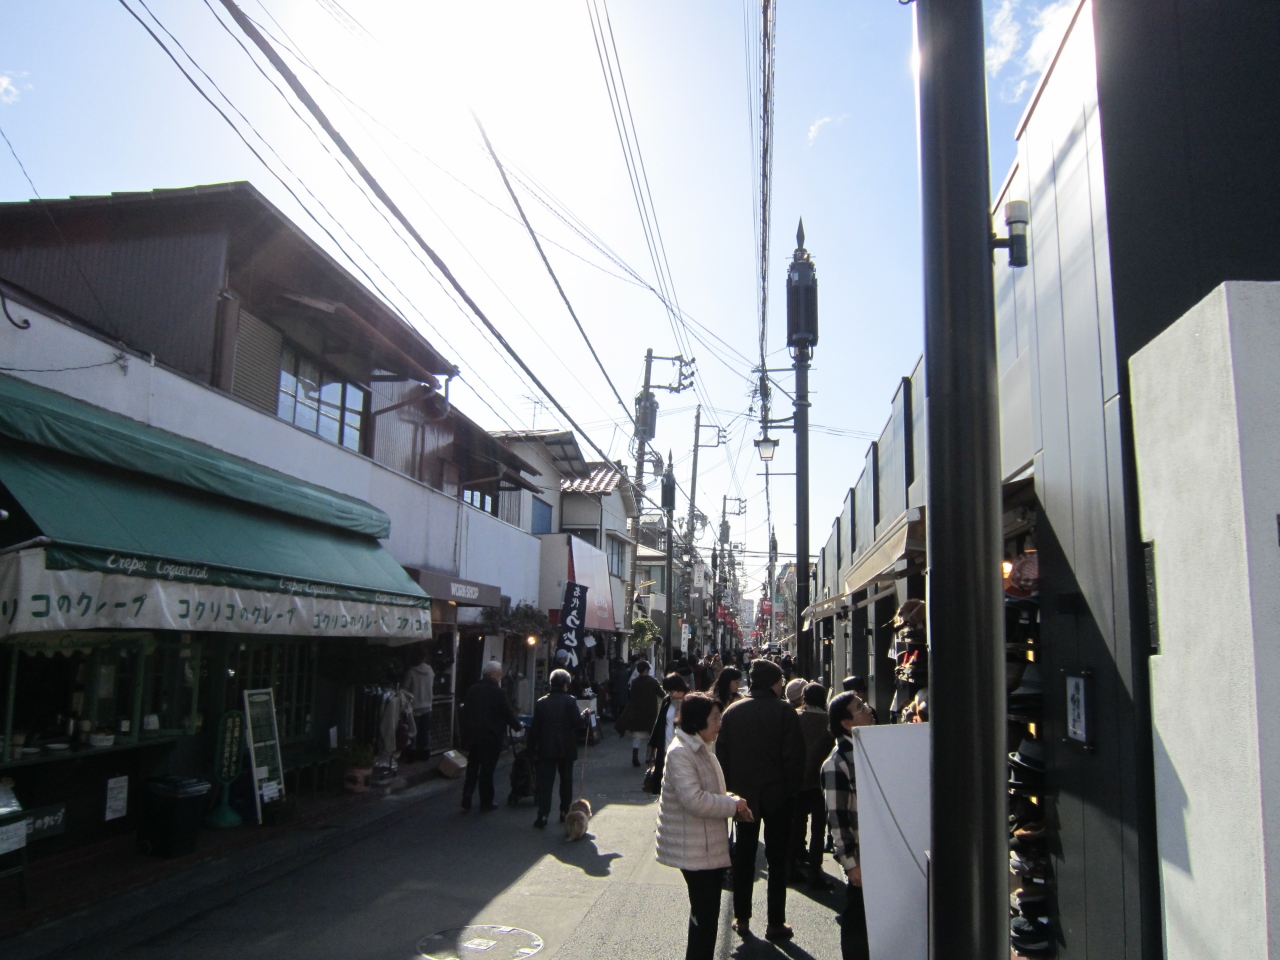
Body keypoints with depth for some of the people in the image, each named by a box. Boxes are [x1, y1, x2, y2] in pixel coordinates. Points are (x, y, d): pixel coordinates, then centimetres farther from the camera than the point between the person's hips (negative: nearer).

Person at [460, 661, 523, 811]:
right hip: (491, 737, -5)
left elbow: (465, 713, 7)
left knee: (472, 767, 14)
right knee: (487, 769, 4)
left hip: (472, 735, 5)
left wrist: (465, 735, 15)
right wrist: (518, 725, 11)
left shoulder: (472, 690, 3)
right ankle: (486, 802, 12)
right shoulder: (498, 692, -14)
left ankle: (466, 799, 11)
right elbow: (508, 713, -8)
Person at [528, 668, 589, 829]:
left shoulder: (541, 703, 1)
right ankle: (565, 812, 21)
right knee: (566, 781, 14)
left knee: (545, 782, 0)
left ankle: (542, 815, -8)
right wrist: (585, 714, 6)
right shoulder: (569, 701, -8)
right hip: (566, 749, -1)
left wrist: (533, 748, 8)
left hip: (546, 749, 1)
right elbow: (577, 723, -13)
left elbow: (534, 728, 2)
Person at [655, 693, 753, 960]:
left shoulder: (703, 748, 13)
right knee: (705, 915, -3)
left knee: (706, 913, 18)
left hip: (709, 844, 10)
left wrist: (732, 801, 4)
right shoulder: (680, 752, -20)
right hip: (695, 848, -10)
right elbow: (694, 800, -29)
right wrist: (733, 805, -18)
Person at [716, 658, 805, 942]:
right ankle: (776, 924, 11)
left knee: (744, 855, 15)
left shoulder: (732, 712, -2)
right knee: (777, 858, 8)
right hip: (778, 794, -3)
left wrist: (730, 788, 9)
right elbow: (795, 756, -14)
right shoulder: (784, 712, -13)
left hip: (743, 793, 3)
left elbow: (722, 754, 0)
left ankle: (741, 919, 21)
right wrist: (792, 788, -2)